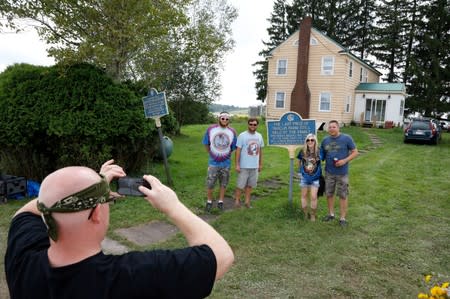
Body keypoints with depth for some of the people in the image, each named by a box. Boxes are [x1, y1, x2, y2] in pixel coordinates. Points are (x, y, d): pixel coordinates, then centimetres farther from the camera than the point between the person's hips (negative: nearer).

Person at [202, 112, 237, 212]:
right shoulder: (210, 129, -5)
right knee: (210, 184, 2)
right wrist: (211, 154, 6)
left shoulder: (232, 132, -3)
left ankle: (220, 202, 25)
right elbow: (206, 144, 5)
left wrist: (225, 155, 7)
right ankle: (209, 201, 21)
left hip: (226, 163, 1)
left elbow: (233, 147, 7)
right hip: (213, 162, -1)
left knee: (223, 184, 11)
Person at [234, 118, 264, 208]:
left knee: (250, 184, 12)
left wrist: (260, 164, 13)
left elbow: (260, 150, 13)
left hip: (255, 166, 4)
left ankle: (247, 201, 23)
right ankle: (237, 200, 17)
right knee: (240, 185, 2)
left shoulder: (259, 136, 7)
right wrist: (237, 165, -12)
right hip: (244, 166, -4)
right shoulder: (242, 135, -8)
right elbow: (238, 150, -9)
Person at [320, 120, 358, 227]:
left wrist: (345, 161, -17)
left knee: (343, 195, 3)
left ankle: (343, 218, 14)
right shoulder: (325, 140, 6)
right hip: (329, 172, 4)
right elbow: (322, 155, 15)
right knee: (329, 194, 12)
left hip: (342, 173, -4)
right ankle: (331, 214, 29)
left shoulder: (347, 138, -6)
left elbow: (355, 152, -4)